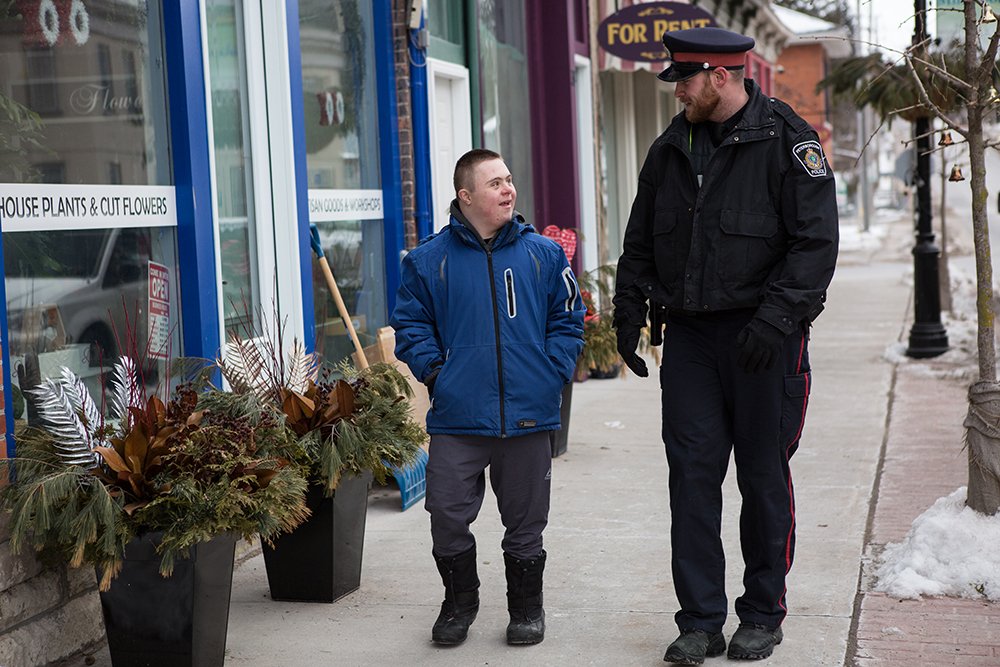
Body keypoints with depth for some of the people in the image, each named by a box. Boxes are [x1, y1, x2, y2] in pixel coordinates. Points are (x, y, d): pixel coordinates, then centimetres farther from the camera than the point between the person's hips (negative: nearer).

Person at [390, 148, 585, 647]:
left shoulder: (544, 254, 4)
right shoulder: (430, 259, 1)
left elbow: (568, 320, 9)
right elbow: (410, 324, 7)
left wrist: (554, 372, -2)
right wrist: (434, 371, -5)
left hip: (528, 415, 1)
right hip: (457, 416, -1)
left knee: (525, 521, 11)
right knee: (448, 516, 1)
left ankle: (527, 609, 29)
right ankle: (459, 604, 24)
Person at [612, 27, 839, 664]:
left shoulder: (787, 139, -5)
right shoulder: (671, 149, 12)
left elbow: (816, 241, -10)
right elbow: (640, 241, 19)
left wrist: (776, 317, -19)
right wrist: (630, 308, 8)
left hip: (764, 335, -4)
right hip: (688, 335, 4)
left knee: (763, 475, 4)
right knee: (693, 473, 0)